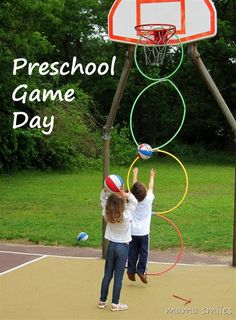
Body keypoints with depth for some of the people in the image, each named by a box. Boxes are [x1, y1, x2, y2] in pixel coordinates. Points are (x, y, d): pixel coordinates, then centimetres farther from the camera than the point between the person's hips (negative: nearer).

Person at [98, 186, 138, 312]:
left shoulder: (107, 215, -9)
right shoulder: (126, 216, -19)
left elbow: (103, 199, 5)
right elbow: (134, 202, -8)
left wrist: (105, 190, -10)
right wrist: (125, 195, -23)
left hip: (111, 245, 4)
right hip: (123, 247, -4)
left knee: (107, 275, 12)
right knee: (118, 276, 1)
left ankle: (102, 301, 20)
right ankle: (115, 303, 7)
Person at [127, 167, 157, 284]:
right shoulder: (148, 200, -10)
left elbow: (135, 186, 11)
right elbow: (151, 187, 7)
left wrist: (135, 174, 26)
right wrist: (152, 176, 23)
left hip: (132, 231, 3)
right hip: (143, 232, -2)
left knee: (132, 252, 9)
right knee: (143, 252, 5)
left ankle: (131, 271, 11)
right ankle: (141, 271, -1)